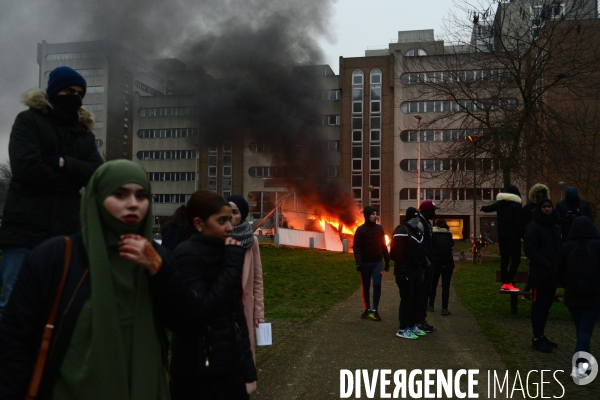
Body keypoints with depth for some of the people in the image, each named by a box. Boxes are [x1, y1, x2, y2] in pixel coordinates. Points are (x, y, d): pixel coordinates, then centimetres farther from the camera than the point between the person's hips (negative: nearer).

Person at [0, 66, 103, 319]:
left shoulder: (84, 132, 19)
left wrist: (63, 162, -12)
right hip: (26, 227, -4)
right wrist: (72, 182, -4)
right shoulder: (29, 120, 5)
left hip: (65, 230, 4)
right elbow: (26, 166, -11)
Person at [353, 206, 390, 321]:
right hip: (365, 263, -2)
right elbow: (356, 247, -9)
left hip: (377, 262, 2)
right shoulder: (361, 229, -5)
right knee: (366, 287, 8)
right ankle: (367, 309, 19)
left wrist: (387, 261, 10)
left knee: (377, 285, -9)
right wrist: (359, 263, -19)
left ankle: (375, 310, -2)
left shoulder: (379, 228, 5)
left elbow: (383, 246, 11)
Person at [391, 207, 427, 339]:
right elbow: (397, 254, -21)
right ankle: (403, 329, 1)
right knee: (406, 299, -6)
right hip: (406, 271, -9)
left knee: (417, 298, 13)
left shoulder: (418, 231, 16)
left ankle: (413, 325, 24)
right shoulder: (401, 231, -15)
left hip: (417, 270, 9)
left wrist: (423, 266, 16)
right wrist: (402, 271, -25)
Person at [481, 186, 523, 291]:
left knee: (504, 258, 11)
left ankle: (504, 283, 12)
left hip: (502, 235, 6)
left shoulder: (499, 203, 8)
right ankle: (508, 283, -17)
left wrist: (482, 208, 49)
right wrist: (522, 234, -9)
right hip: (513, 235, -6)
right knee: (515, 259, -5)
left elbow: (489, 208, 28)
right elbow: (519, 223, -17)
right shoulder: (516, 205, -10)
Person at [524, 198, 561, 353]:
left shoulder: (555, 227, 17)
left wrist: (558, 267, 1)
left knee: (546, 306, 11)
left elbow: (558, 249, 19)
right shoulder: (533, 227, -8)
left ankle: (541, 336, 20)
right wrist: (548, 266, -23)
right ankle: (537, 339, 2)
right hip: (540, 274, -7)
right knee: (539, 306, -3)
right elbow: (531, 251, -17)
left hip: (552, 274, 7)